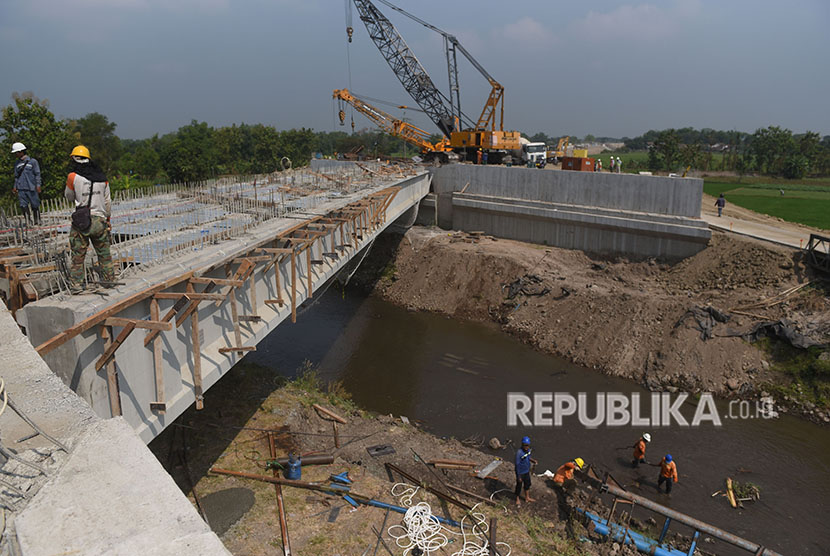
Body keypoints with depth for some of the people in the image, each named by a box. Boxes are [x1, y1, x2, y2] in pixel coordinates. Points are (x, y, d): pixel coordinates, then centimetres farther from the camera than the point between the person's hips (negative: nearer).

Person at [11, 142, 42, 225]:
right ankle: (28, 221, 4)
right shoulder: (17, 163, 15)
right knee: (23, 206, -4)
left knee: (35, 206, 0)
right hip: (21, 189, 4)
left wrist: (38, 185, -9)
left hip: (32, 188, -4)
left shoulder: (32, 161, 1)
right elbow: (16, 176, 21)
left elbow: (37, 174, 0)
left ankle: (37, 222, 12)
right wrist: (15, 187, 14)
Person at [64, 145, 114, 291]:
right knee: (104, 253, 14)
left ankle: (77, 285, 10)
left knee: (78, 255, 6)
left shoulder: (73, 177, -7)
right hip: (100, 220, 3)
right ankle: (109, 280, 21)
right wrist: (107, 219, 20)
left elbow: (69, 197, 8)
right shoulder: (102, 177, 4)